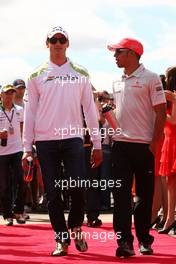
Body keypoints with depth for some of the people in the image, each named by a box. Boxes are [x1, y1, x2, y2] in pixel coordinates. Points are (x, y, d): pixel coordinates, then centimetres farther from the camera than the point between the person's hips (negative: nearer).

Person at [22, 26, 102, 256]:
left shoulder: (80, 74, 9)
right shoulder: (37, 76, 8)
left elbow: (90, 109, 9)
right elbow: (30, 113, 7)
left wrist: (97, 145, 4)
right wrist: (27, 148, 1)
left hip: (73, 138, 0)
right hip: (46, 141, 1)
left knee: (78, 188, -11)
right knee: (53, 193, 1)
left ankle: (75, 227, 15)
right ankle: (62, 240, 10)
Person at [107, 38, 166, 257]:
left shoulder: (150, 79, -4)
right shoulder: (117, 83, 14)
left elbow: (161, 113, -7)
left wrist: (154, 144, -12)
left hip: (143, 145, -5)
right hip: (120, 143, 5)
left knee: (145, 195, 4)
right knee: (121, 194, -5)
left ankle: (144, 240, 15)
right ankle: (124, 241, -7)